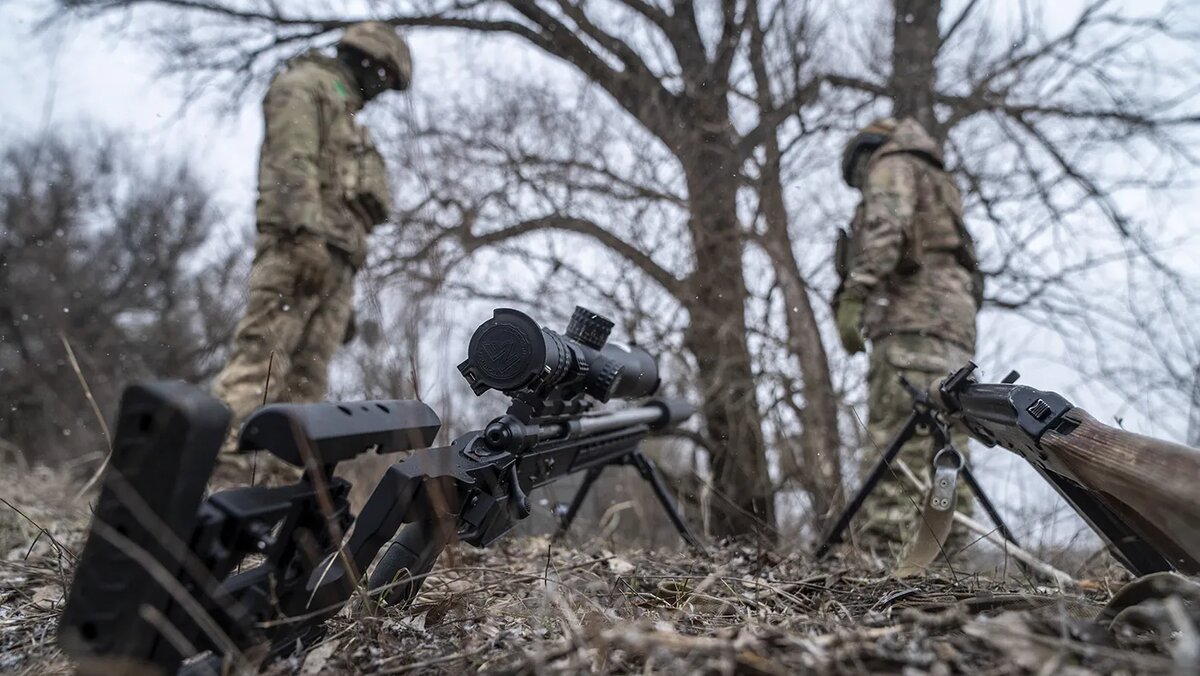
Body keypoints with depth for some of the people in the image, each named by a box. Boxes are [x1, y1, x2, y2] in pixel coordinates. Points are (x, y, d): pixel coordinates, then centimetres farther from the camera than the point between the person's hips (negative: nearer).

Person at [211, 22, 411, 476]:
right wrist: (308, 233, -24)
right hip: (303, 247, -8)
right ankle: (212, 449, -26)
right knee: (263, 358, -20)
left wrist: (346, 295, 23)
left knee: (307, 379, -3)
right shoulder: (305, 85, 9)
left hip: (334, 257, 8)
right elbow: (292, 163, -10)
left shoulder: (344, 119, 35)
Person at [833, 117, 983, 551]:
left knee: (896, 444, -19)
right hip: (952, 323, 9)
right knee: (940, 448, 1)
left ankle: (884, 547, -25)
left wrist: (853, 294, -21)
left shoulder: (892, 163, 9)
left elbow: (885, 229, -12)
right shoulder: (938, 184, 36)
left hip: (914, 318, -9)